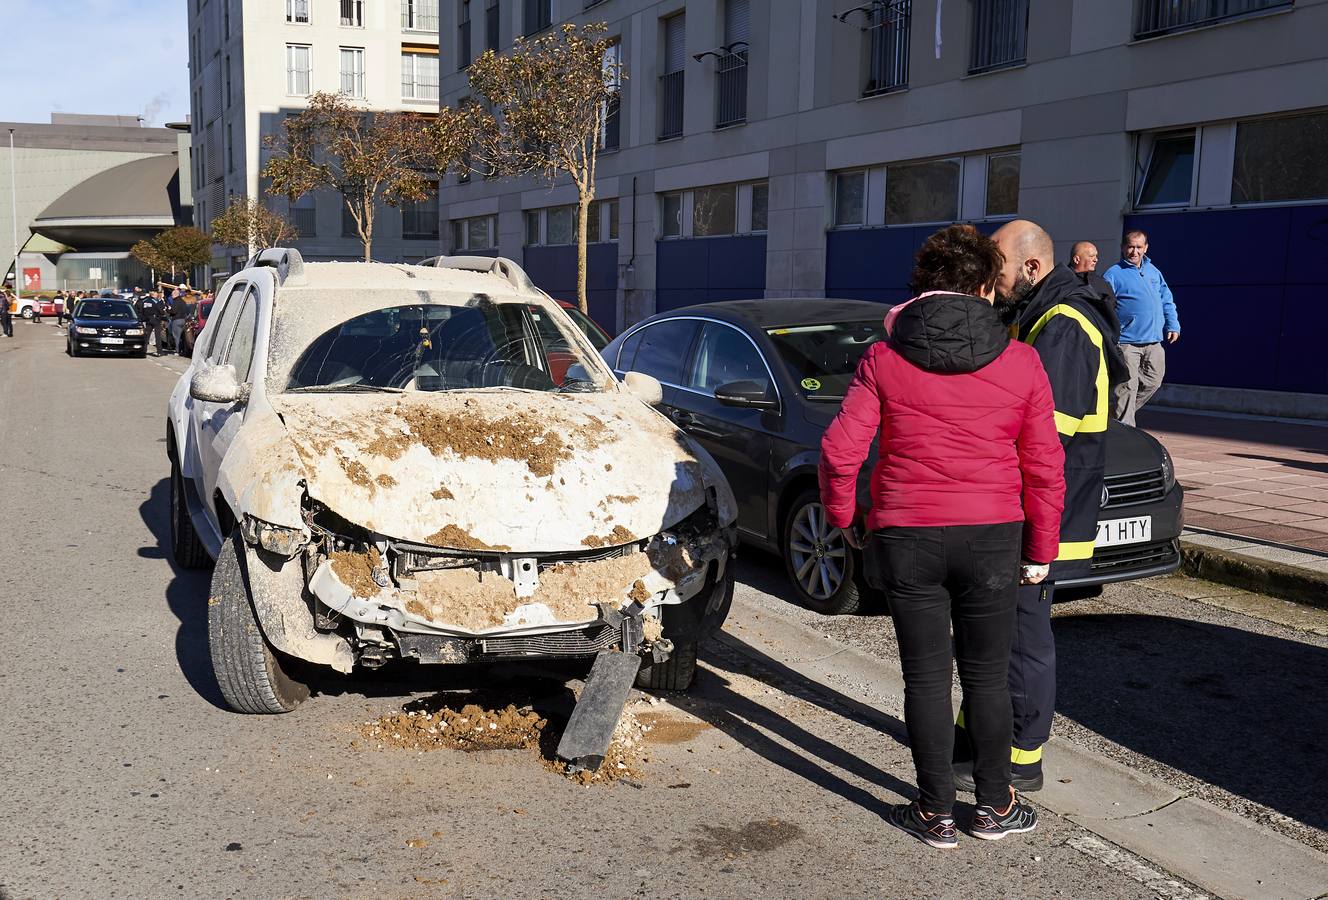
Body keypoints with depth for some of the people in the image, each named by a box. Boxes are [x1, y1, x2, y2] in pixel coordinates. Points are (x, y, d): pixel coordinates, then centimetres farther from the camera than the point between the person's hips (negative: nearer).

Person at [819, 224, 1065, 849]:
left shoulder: (884, 358, -4)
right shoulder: (1020, 362, -2)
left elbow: (840, 450, -10)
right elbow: (1045, 467, -1)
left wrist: (842, 515, 7)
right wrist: (1040, 549, 9)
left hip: (906, 537, -1)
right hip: (991, 539, 1)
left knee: (925, 678, 9)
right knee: (986, 676, 15)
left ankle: (936, 814, 20)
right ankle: (994, 807, 28)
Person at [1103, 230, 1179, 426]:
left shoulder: (1153, 271, 15)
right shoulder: (1113, 275, -4)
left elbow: (1167, 301, 21)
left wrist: (1173, 325, 12)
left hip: (1154, 342, 6)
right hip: (1127, 342, -6)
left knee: (1152, 382, 12)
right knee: (1127, 388, -7)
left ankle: (1124, 415, 29)